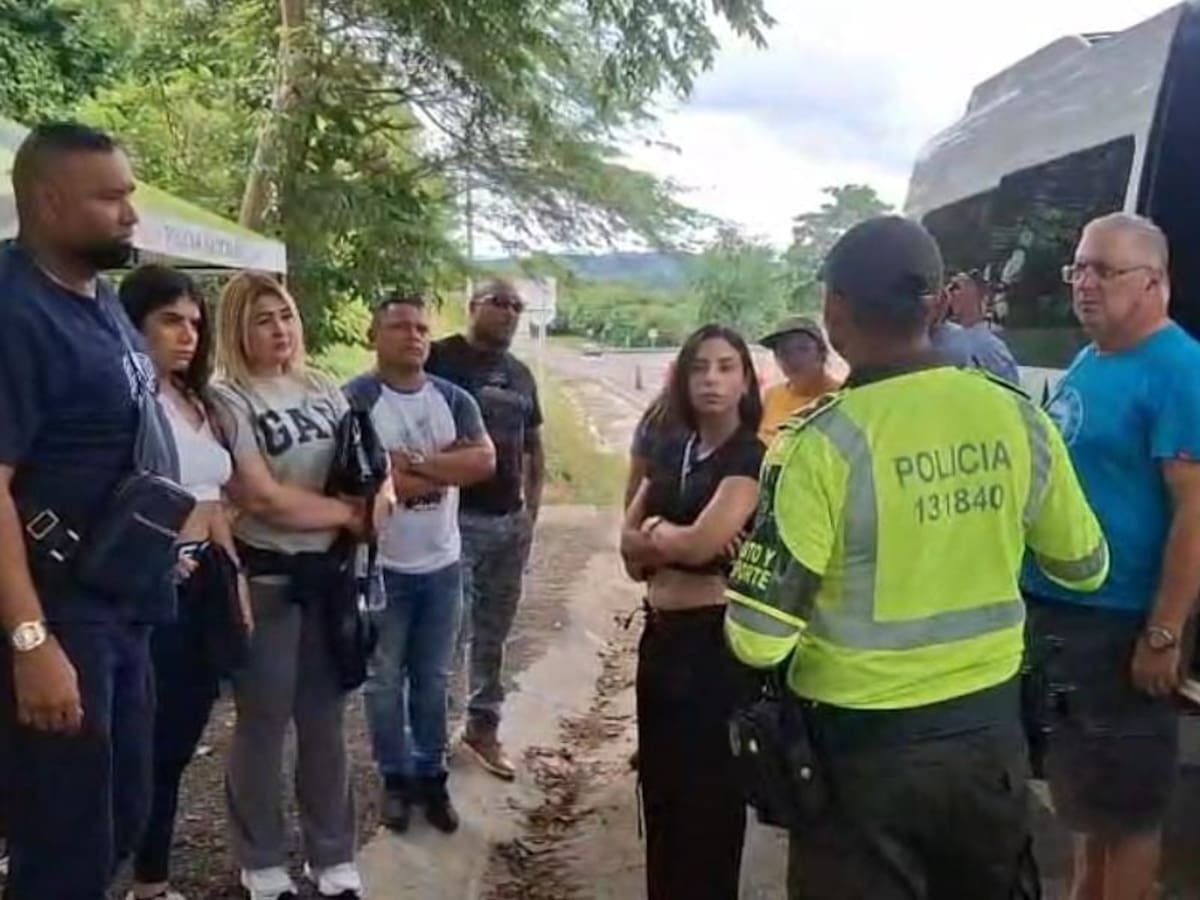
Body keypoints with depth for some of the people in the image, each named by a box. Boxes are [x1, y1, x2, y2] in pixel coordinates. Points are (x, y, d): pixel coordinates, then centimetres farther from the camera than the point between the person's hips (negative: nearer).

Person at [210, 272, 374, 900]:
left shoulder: (323, 390, 8)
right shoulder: (227, 399, -11)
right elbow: (261, 497, -19)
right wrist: (347, 514, -10)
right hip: (266, 579, -5)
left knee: (325, 721, 13)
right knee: (264, 725, 7)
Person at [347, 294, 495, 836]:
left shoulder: (454, 399, 5)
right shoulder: (356, 400, -10)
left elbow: (485, 461, -8)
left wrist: (414, 460, -18)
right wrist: (447, 466, -13)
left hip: (442, 563, 4)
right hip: (381, 564, -4)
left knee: (433, 681, 14)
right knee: (385, 681, 8)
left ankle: (430, 775, 26)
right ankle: (395, 778, 22)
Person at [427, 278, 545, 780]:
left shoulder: (521, 375, 14)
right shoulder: (440, 360, -8)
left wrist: (532, 506, 13)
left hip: (511, 520, 7)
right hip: (455, 518, -7)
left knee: (494, 634, 14)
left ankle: (483, 726, 26)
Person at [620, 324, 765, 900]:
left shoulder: (753, 457, -11)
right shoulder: (670, 451, 10)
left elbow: (701, 542, -22)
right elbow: (630, 544, 5)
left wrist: (656, 535, -3)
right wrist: (679, 541, -12)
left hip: (718, 639, -7)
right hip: (661, 634, 7)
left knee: (708, 792, 5)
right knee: (660, 784, 16)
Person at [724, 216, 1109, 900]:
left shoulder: (823, 442, -20)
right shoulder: (1019, 418, -6)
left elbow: (759, 638, -19)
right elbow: (1087, 567, 9)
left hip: (865, 743, -4)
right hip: (992, 726, 5)